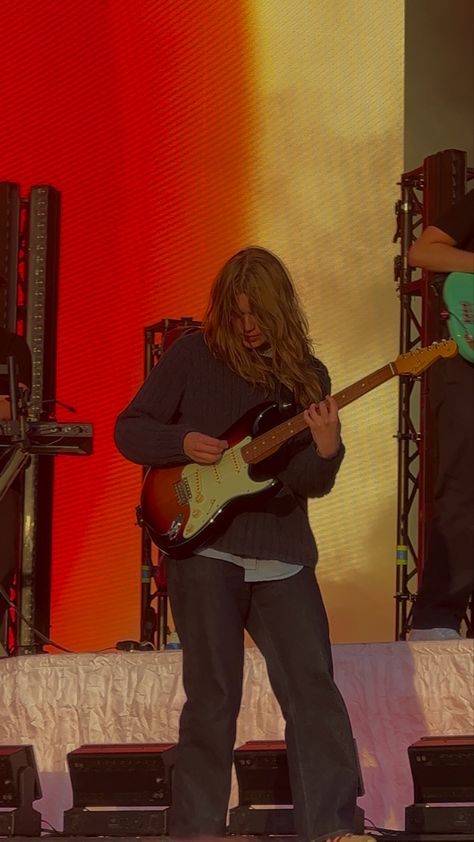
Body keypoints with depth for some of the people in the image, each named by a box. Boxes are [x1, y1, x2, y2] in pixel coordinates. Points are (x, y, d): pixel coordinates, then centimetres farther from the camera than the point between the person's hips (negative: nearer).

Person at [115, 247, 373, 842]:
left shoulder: (306, 375, 8)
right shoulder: (192, 357, 2)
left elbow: (312, 484, 3)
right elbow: (129, 430, 5)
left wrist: (326, 450, -19)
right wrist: (184, 444, -13)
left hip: (282, 558, 3)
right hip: (204, 549, -2)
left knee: (313, 687, -4)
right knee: (213, 697, -1)